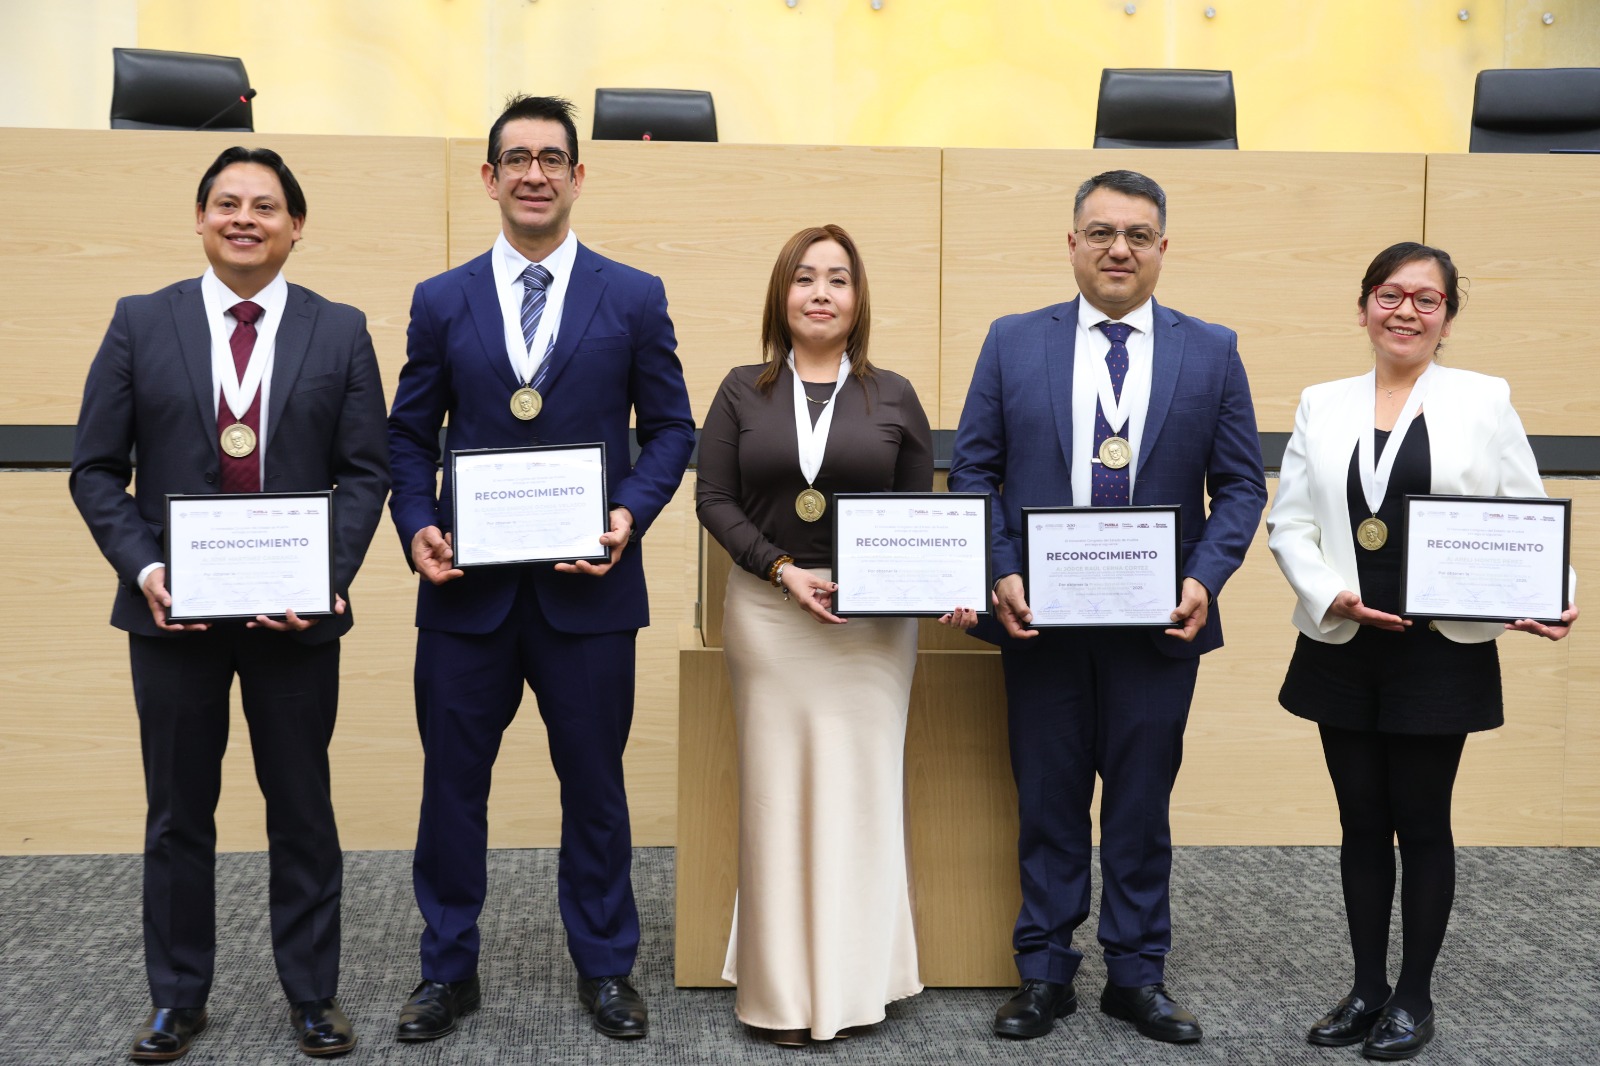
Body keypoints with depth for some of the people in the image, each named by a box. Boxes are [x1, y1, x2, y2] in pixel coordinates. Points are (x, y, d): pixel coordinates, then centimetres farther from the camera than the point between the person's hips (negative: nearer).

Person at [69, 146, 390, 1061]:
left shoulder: (340, 332, 3)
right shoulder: (141, 324, 3)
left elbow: (366, 470, 0)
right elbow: (97, 468, 2)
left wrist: (328, 573, -14)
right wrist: (142, 567, -13)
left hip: (298, 610, 0)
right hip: (174, 609, 1)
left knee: (303, 808, 10)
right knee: (179, 812, 11)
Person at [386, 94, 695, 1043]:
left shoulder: (635, 297, 3)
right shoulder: (441, 302, 7)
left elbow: (671, 426, 4)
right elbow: (410, 434, 9)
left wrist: (633, 512, -13)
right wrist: (418, 525, -8)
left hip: (588, 586, -1)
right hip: (468, 585, 1)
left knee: (594, 783, 10)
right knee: (453, 781, 9)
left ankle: (606, 967, 27)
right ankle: (450, 969, 26)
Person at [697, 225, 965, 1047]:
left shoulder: (893, 396, 7)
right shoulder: (743, 391, 6)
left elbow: (922, 512, 7)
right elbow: (714, 498, 1)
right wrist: (783, 571, -12)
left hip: (873, 618, 0)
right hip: (768, 613, 0)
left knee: (860, 786, 1)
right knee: (778, 787, 2)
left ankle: (854, 977, 12)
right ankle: (783, 989, 9)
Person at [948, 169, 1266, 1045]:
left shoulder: (1211, 352, 5)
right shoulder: (1014, 342, 4)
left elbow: (1241, 485, 4)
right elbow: (972, 470, 3)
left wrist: (1205, 579, -11)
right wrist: (1000, 574, -10)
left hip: (1159, 621, 0)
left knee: (1141, 806, 10)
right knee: (1048, 802, 9)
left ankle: (1137, 974, 24)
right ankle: (1044, 973, 22)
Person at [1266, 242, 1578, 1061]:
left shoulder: (1483, 401, 0)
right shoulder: (1322, 404, 6)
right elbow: (1289, 523, 3)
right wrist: (1329, 595, -13)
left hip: (1441, 651, -2)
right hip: (1342, 648, 3)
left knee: (1422, 825, 6)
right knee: (1361, 823, 11)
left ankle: (1414, 996, 21)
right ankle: (1367, 988, 25)